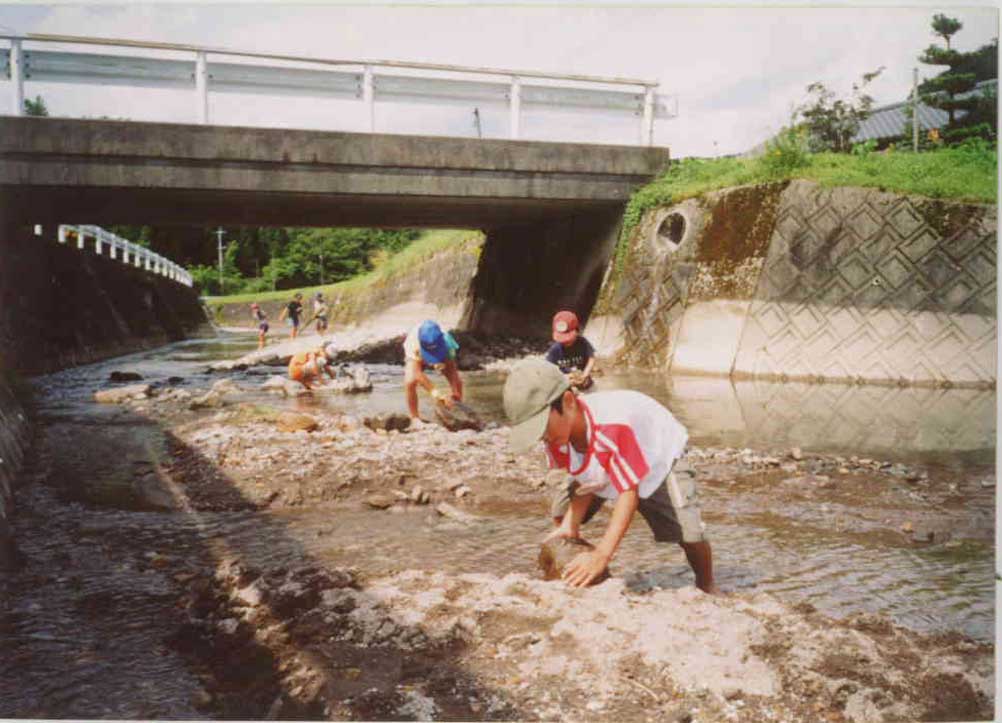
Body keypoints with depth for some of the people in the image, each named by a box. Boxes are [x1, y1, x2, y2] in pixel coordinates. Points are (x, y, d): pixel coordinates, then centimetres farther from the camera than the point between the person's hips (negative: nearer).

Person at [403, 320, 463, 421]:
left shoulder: (446, 342, -39)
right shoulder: (413, 343, -44)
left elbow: (451, 368, -32)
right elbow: (417, 372, -48)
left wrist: (455, 394, -42)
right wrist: (434, 392, -57)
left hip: (443, 359, 2)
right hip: (417, 358, -1)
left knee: (457, 381, -17)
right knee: (410, 382, -28)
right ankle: (415, 418, -9)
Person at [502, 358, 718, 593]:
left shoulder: (614, 426, -47)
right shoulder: (556, 436, -25)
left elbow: (629, 492, -44)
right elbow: (586, 485, -14)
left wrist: (602, 555, -49)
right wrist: (570, 525, -31)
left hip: (658, 459, -6)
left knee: (688, 530, -21)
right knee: (561, 511, -2)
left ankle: (706, 585, 11)